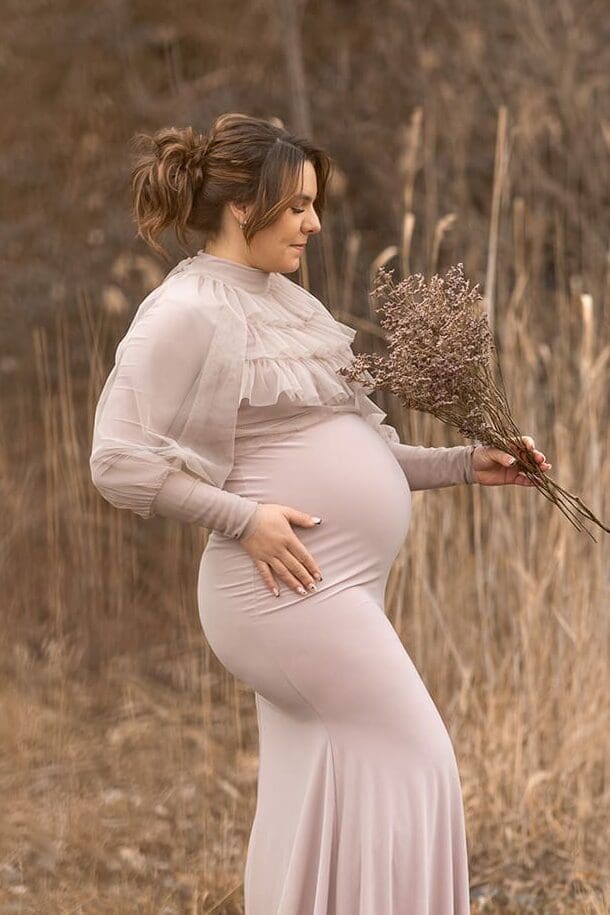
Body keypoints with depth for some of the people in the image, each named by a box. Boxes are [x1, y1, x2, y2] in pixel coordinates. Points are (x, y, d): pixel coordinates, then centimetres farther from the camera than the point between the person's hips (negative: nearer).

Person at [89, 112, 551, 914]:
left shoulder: (282, 302, 16)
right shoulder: (187, 314, -11)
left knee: (316, 802, 10)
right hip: (293, 587, -9)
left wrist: (462, 464, 12)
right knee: (412, 762, -7)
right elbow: (119, 460, -15)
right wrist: (244, 518, -20)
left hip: (338, 593, 9)